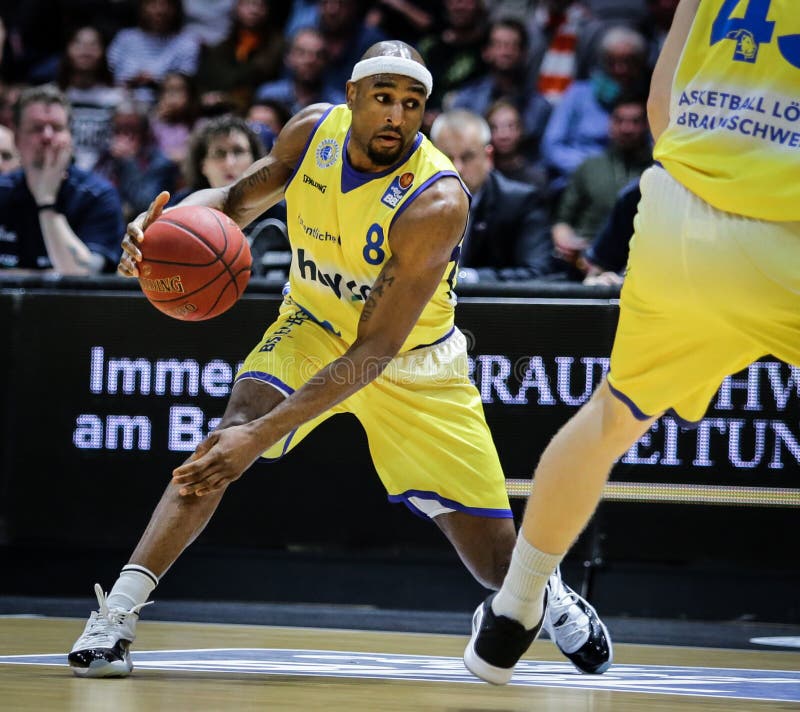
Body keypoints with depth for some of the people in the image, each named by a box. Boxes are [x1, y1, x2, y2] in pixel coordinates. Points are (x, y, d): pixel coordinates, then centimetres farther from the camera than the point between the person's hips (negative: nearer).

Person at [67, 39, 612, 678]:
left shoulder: (437, 203, -33)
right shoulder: (313, 132, -17)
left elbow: (373, 353, -36)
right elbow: (238, 201, 2)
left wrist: (264, 435, -45)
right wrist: (171, 219, -23)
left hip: (414, 363, -2)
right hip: (314, 326, 2)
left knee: (497, 562, 0)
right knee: (237, 424, -31)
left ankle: (547, 590, 40)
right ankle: (116, 612, -34)